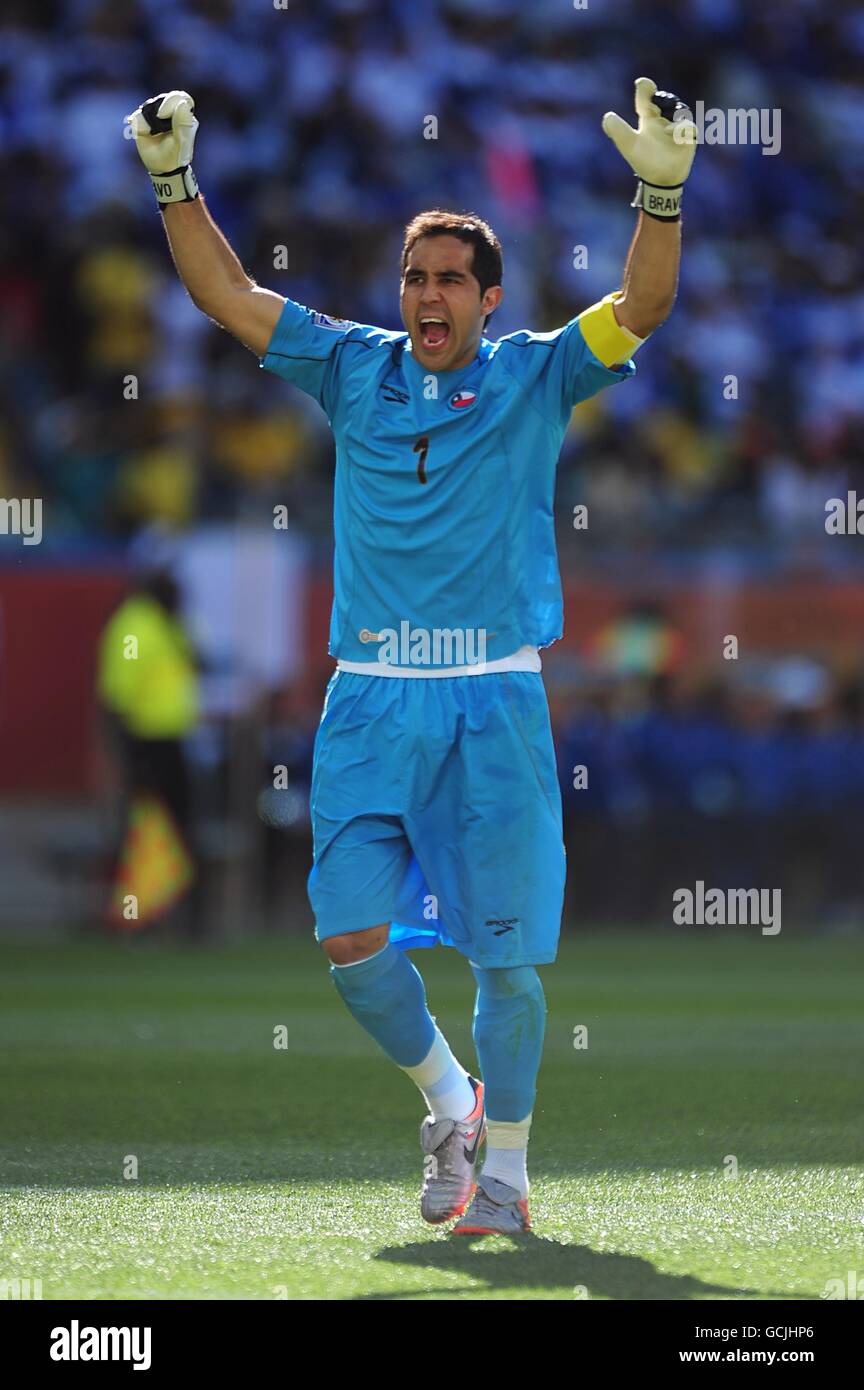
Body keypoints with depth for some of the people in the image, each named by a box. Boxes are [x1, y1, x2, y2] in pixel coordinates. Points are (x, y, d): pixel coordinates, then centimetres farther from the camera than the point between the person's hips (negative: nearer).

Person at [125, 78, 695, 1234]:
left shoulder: (534, 378, 2)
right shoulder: (353, 368, 8)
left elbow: (640, 307, -11)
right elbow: (226, 294, 7)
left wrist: (662, 194, -26)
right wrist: (174, 179, -4)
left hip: (493, 702, -2)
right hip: (370, 702, 2)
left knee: (502, 952, -1)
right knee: (353, 941, -4)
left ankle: (505, 1169, 14)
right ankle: (448, 1102, 22)